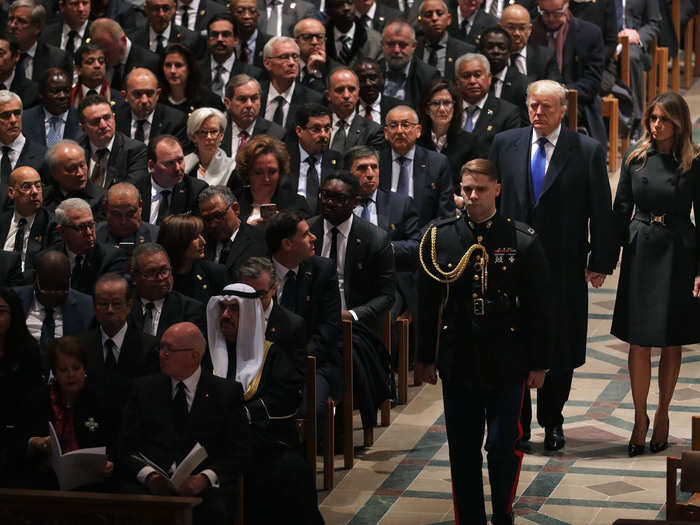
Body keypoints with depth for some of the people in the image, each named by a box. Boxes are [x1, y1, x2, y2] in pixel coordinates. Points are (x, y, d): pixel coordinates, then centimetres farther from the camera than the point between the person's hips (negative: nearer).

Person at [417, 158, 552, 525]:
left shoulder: (523, 241, -4)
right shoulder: (439, 237, 1)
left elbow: (539, 308, 0)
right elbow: (427, 303, 8)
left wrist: (538, 363, 0)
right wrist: (428, 358, 8)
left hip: (506, 366, -2)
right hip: (458, 364, 2)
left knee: (503, 447, -1)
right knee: (462, 450, 7)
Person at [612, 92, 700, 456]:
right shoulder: (636, 157, 1)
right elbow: (621, 208, 6)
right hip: (640, 252, 2)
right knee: (638, 343, 1)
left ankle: (662, 415, 23)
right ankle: (640, 418, 13)